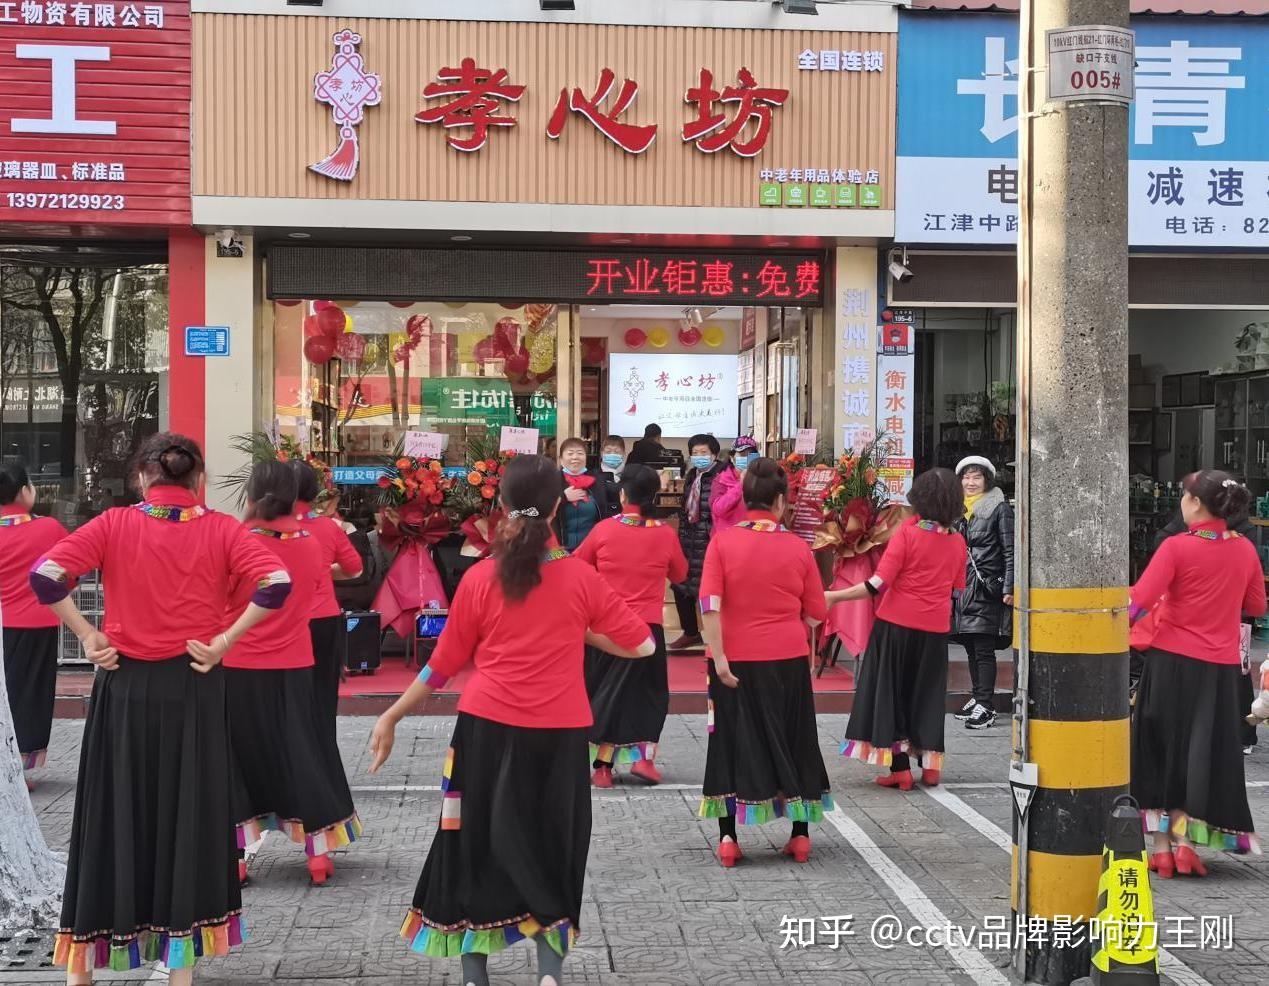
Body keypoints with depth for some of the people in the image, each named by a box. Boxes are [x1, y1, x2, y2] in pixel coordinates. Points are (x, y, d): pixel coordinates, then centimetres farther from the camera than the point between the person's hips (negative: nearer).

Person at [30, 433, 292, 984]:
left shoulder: (115, 525, 0)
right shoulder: (220, 528, 0)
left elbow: (45, 575, -13)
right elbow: (276, 583, -14)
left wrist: (86, 636, -4)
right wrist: (226, 640, -8)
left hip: (125, 686, 0)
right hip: (193, 688, 0)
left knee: (113, 812, 11)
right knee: (188, 814, 9)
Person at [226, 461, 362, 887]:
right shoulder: (311, 543, -2)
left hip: (239, 668, -2)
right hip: (293, 669, 3)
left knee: (240, 759, 8)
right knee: (303, 755, 11)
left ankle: (236, 858, 7)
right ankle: (318, 855, 13)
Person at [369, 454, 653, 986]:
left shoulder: (479, 578, -3)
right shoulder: (580, 576, -4)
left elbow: (443, 665, 3)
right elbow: (641, 644, 0)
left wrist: (392, 715, 14)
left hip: (488, 729, 0)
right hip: (559, 735, 0)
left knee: (478, 849, 12)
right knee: (552, 853, 13)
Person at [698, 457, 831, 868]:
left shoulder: (722, 542, -7)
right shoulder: (798, 547, -4)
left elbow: (709, 605, -15)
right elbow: (816, 613, 0)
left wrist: (719, 657, -13)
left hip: (735, 660, -1)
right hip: (788, 660, 1)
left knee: (732, 741, 8)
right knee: (792, 741, 14)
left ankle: (728, 838, 7)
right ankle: (800, 834, 19)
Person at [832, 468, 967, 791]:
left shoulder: (907, 533, -13)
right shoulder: (958, 542, 2)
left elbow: (878, 583, -20)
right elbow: (957, 589, 11)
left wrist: (835, 596, -17)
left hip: (897, 624, -4)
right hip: (934, 630, 4)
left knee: (891, 693, 6)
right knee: (926, 695, 16)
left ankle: (900, 769, 4)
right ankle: (930, 764, 17)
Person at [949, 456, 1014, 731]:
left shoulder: (999, 508, -3)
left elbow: (1010, 551, -6)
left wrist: (1008, 589, -12)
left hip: (988, 587, -6)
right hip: (962, 587, 7)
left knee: (984, 649, -8)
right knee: (971, 648, 11)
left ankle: (986, 705, -7)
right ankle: (977, 697, 20)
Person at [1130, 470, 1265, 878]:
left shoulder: (1177, 547, -13)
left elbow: (1137, 604, -19)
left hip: (1172, 662, -3)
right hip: (1221, 668, 3)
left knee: (1161, 752, 9)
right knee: (1203, 754, 12)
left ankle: (1161, 846, 13)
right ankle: (1185, 840, 7)